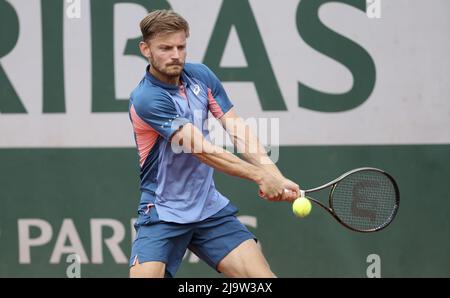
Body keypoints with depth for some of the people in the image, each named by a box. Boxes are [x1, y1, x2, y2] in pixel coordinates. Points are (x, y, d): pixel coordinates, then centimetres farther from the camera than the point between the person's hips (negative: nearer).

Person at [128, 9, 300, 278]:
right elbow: (202, 149, -23)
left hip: (211, 209, 5)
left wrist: (276, 178, -16)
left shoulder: (201, 75, 2)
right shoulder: (147, 98, -19)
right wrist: (260, 176, -23)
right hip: (164, 213, -5)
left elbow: (238, 130, -2)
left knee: (262, 275, -5)